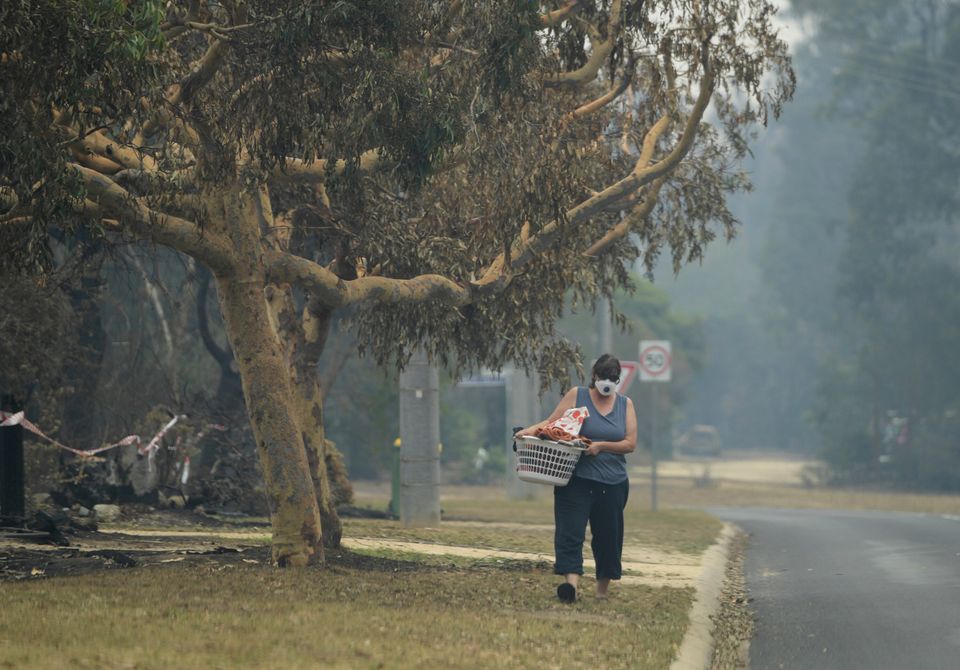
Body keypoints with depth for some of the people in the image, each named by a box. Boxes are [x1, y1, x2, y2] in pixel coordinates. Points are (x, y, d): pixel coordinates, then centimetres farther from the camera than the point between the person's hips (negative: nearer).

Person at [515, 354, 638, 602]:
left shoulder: (625, 404, 10)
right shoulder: (577, 396, 5)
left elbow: (630, 443, 3)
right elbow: (552, 422, -3)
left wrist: (601, 446, -12)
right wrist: (531, 430, -22)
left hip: (612, 482, 2)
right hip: (576, 479, -2)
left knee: (608, 535, 8)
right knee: (570, 530, -17)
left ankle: (603, 588, 23)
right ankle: (571, 582, -29)